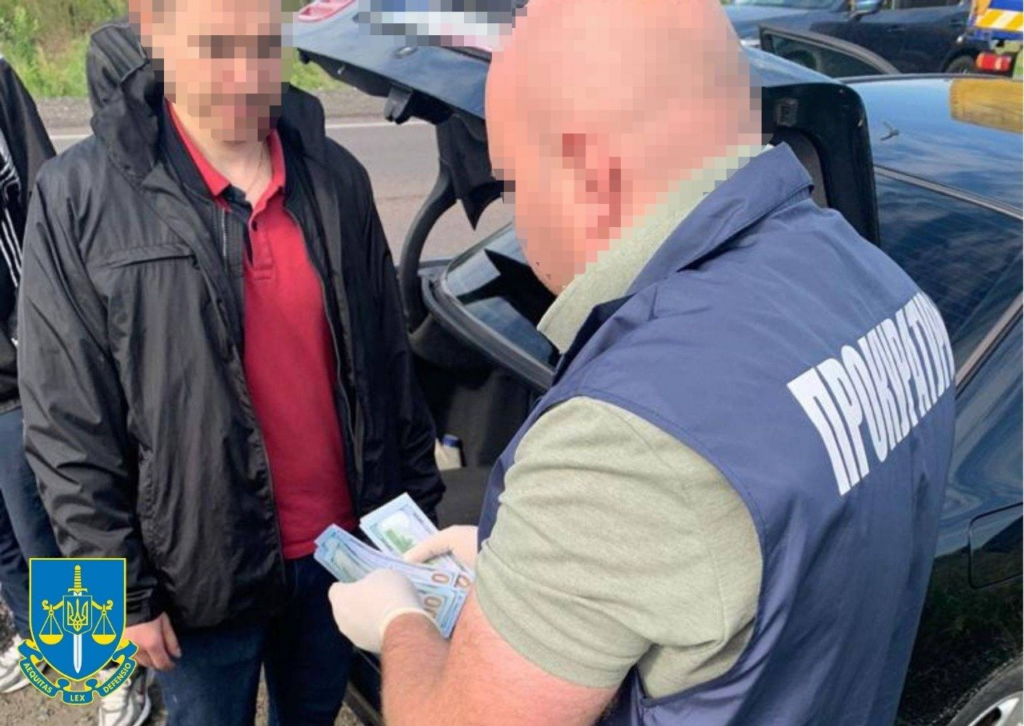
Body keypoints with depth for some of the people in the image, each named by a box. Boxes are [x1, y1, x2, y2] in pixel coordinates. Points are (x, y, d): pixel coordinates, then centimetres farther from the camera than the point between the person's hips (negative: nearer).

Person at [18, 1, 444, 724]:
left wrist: (416, 504, 5)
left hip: (341, 547, 3)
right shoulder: (81, 196, -13)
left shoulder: (337, 178, -3)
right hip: (202, 572, -2)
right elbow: (68, 427, -11)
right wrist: (122, 589, -8)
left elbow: (390, 363, 3)